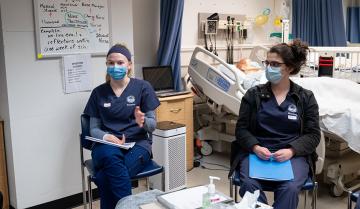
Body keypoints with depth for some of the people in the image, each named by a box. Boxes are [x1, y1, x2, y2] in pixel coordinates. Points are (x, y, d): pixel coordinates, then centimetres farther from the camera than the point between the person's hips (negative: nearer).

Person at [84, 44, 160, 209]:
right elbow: (93, 129, 9)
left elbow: (153, 124, 3)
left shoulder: (143, 87, 3)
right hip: (107, 145, 2)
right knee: (111, 157, -37)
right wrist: (107, 137, -14)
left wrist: (142, 122, -22)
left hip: (137, 143, -2)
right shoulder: (98, 92, 9)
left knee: (105, 177, -34)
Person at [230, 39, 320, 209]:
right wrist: (255, 147, -14)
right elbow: (241, 128, 6)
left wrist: (291, 151, -15)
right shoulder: (253, 94, 8)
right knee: (249, 185, -31)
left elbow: (313, 134, 3)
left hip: (293, 155, 0)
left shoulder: (306, 97, 7)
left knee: (289, 188, -31)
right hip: (256, 152, 1)